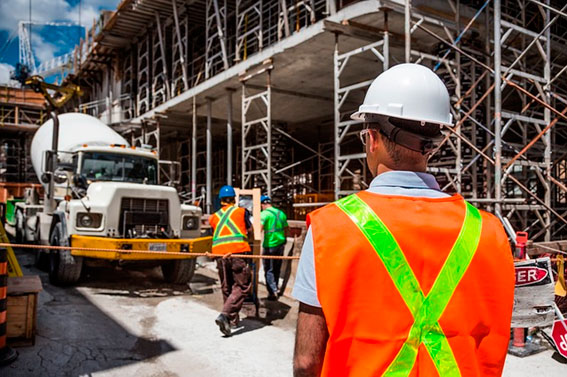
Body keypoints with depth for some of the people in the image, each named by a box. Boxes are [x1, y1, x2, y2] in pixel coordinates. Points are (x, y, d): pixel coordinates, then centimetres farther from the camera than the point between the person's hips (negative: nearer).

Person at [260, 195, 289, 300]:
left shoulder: (264, 214, -10)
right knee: (277, 268, 19)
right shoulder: (281, 213, 10)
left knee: (269, 270, 2)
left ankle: (273, 292, -3)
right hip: (281, 244, 6)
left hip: (270, 245, -6)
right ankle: (275, 288, 29)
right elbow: (285, 229, 16)